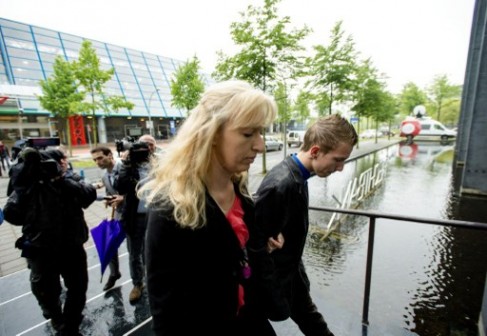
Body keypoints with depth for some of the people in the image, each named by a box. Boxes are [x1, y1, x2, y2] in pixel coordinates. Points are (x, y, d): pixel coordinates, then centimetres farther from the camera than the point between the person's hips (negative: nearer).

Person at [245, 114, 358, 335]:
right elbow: (255, 244, -28)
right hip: (269, 284, -8)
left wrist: (295, 274, 16)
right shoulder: (281, 184, -33)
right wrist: (273, 295, -19)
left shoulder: (296, 176, -3)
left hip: (290, 276, 8)